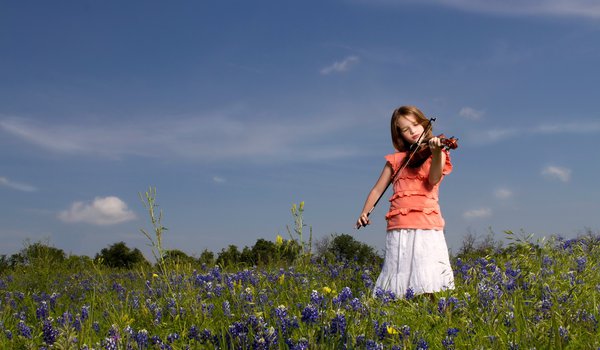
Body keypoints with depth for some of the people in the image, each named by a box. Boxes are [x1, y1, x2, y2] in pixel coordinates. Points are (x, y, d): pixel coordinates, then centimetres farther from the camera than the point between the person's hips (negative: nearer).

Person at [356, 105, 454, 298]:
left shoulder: (436, 154, 10)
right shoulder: (396, 159, 18)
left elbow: (433, 180, -10)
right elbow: (378, 189, 19)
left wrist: (436, 152, -27)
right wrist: (365, 212, 2)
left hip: (426, 226, -3)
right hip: (399, 227, 3)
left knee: (427, 284, -13)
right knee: (398, 284, -2)